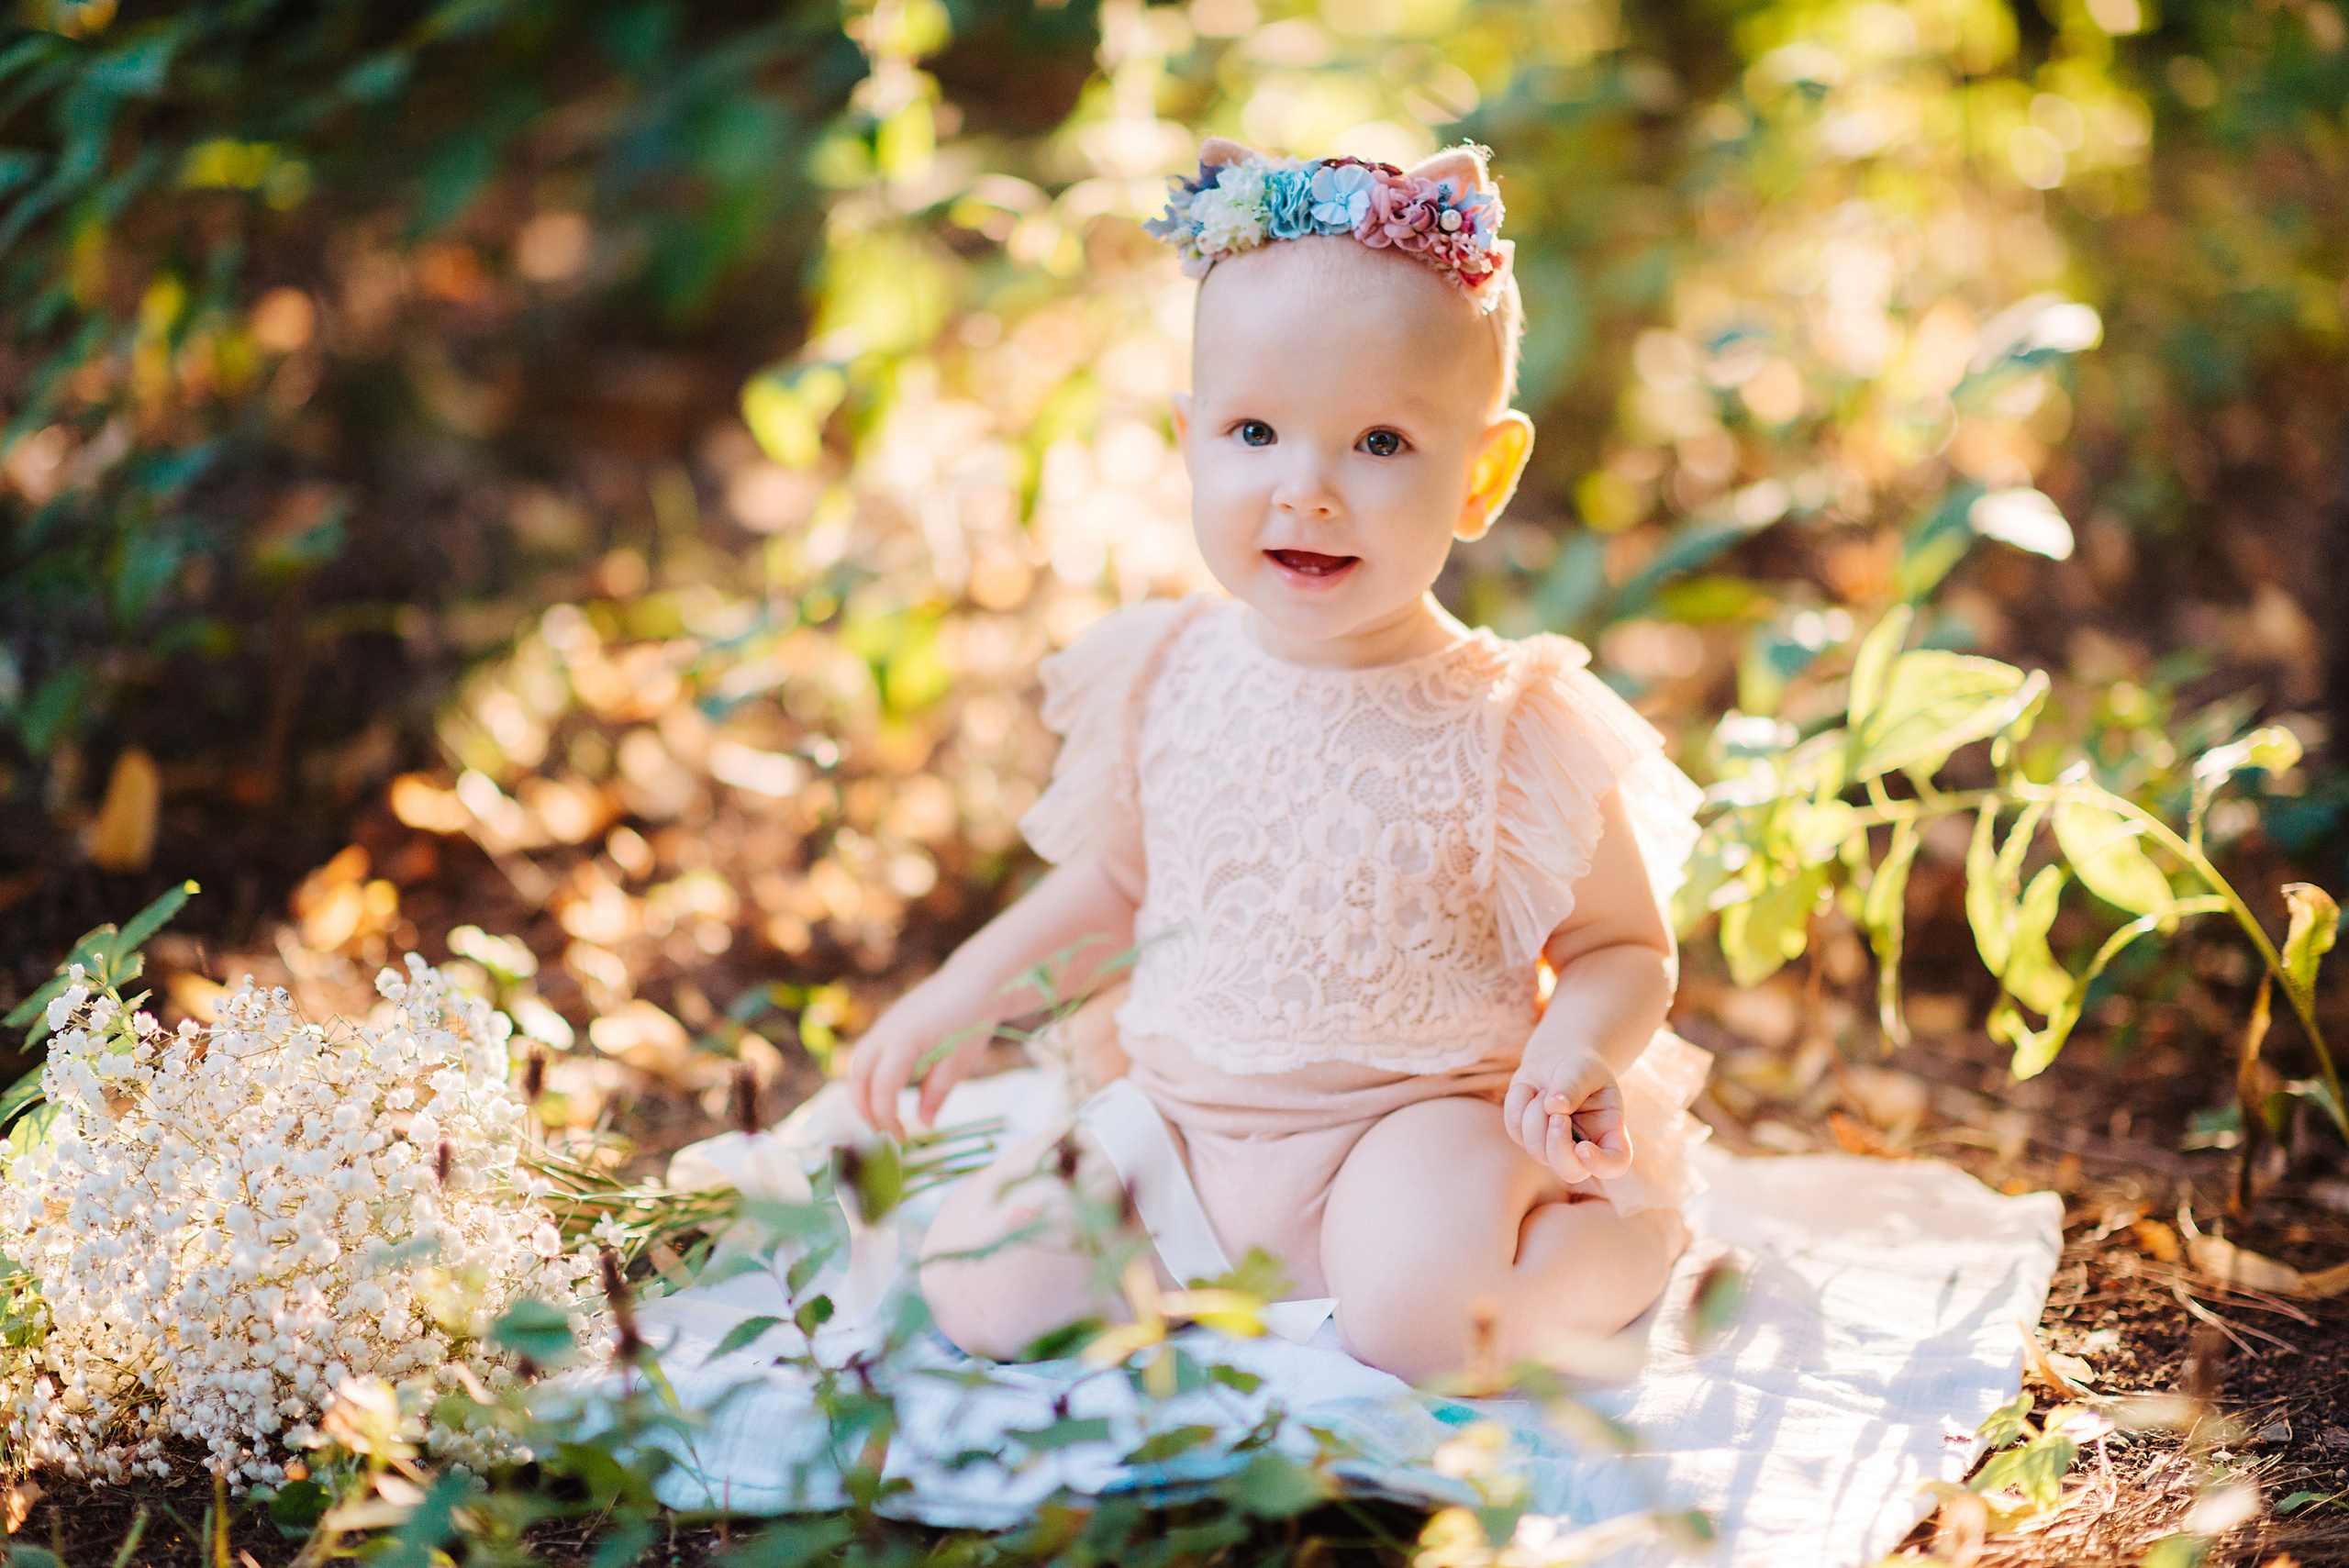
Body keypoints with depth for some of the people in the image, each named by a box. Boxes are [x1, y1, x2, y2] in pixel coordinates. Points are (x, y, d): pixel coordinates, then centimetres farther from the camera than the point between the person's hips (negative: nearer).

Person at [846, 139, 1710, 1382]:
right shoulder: (1166, 681, -1)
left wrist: (1577, 1051, -25)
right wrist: (974, 990, 9)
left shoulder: (1511, 729, -14)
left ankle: (1619, 1247, -1)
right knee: (980, 1281, -13)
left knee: (1416, 1305, -34)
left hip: (1416, 1119, -4)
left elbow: (1624, 949, -4)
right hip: (1181, 1123, 5)